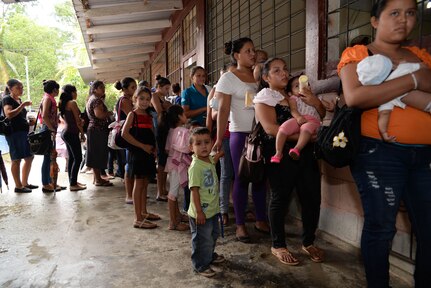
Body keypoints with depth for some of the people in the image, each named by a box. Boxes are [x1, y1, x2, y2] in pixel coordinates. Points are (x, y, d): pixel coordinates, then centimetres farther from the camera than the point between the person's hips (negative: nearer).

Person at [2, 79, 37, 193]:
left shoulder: (19, 100, 19)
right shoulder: (7, 99, -5)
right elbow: (9, 114, -22)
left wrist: (29, 122, 10)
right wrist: (22, 105, -22)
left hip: (24, 132, 9)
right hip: (14, 133, -9)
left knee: (29, 157, 10)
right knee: (16, 159, -4)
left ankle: (24, 183, 21)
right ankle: (18, 186, 3)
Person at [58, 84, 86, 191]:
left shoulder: (64, 104, 14)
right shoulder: (72, 103, -12)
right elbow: (77, 121, -13)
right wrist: (82, 134, -6)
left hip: (66, 132, 9)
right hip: (72, 133, -9)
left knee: (71, 158, 14)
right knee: (78, 158, -6)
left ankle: (72, 181, 20)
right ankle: (73, 184, -6)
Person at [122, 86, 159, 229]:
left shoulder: (149, 116, 13)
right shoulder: (133, 114, -7)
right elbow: (124, 133, -18)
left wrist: (154, 147, -3)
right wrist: (142, 146, -19)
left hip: (148, 153, 7)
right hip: (137, 153, -7)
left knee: (145, 183, 15)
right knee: (138, 184, -3)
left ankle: (144, 212, 28)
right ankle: (138, 219, 3)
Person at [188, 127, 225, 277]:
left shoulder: (209, 160, 0)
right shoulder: (195, 166, -25)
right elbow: (194, 190, -24)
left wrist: (220, 153, 23)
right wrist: (199, 212, -24)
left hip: (212, 210, 9)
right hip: (201, 213, -9)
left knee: (213, 236, 26)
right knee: (202, 240, 8)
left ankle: (210, 256, 48)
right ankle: (200, 265, 26)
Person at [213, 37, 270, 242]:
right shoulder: (228, 78, -1)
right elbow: (223, 110, -7)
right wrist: (219, 139, -14)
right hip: (241, 134, -4)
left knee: (260, 178, 9)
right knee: (241, 179, 2)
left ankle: (261, 220, 23)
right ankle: (240, 225, 13)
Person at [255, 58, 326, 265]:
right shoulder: (264, 99, 0)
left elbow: (321, 115, 21)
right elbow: (271, 128, -16)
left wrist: (316, 102, -2)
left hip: (306, 153, 6)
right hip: (280, 155, -5)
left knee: (312, 198, 6)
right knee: (280, 199, 2)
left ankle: (308, 242, 26)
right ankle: (278, 246, 20)